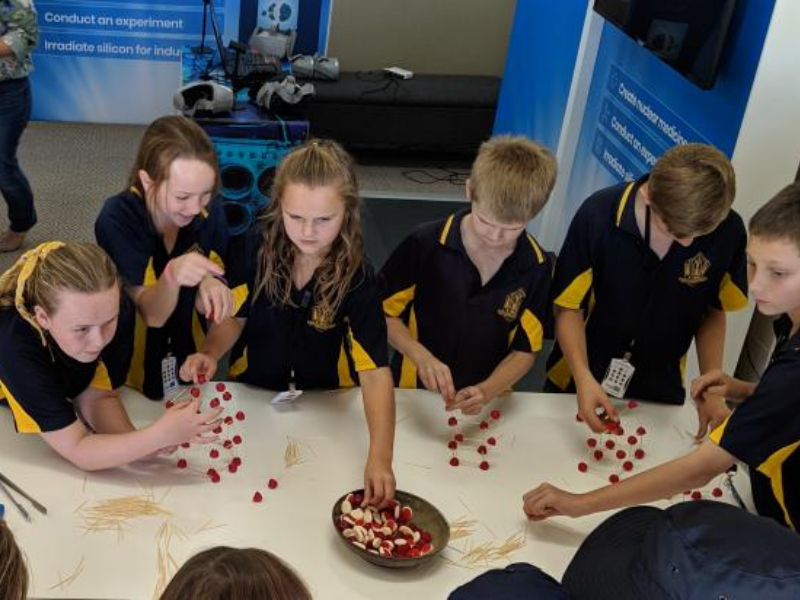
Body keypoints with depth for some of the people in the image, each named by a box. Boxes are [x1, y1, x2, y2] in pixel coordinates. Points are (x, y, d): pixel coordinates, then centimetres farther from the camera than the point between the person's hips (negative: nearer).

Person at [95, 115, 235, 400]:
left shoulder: (210, 210, -10)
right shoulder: (117, 220, -18)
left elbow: (202, 305, -4)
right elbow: (152, 314, -19)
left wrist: (211, 287, -26)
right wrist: (171, 276, -38)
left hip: (192, 350, 2)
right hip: (138, 361, -2)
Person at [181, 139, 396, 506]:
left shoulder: (356, 276, -22)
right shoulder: (258, 246, -15)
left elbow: (375, 369, -30)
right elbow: (234, 315, 1)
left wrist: (380, 457, -42)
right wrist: (210, 354, -21)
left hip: (326, 398, -2)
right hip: (253, 389, 2)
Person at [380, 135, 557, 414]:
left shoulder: (537, 267, -8)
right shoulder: (426, 243, -13)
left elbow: (525, 351, -1)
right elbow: (383, 312, -3)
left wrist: (487, 390, -18)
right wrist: (421, 356, -19)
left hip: (486, 404, 0)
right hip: (416, 391, 0)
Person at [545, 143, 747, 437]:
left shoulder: (728, 231, -19)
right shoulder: (598, 215, -24)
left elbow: (714, 311, -2)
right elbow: (569, 307, -15)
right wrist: (583, 378, -28)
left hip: (659, 396, 1)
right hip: (579, 381, -1)